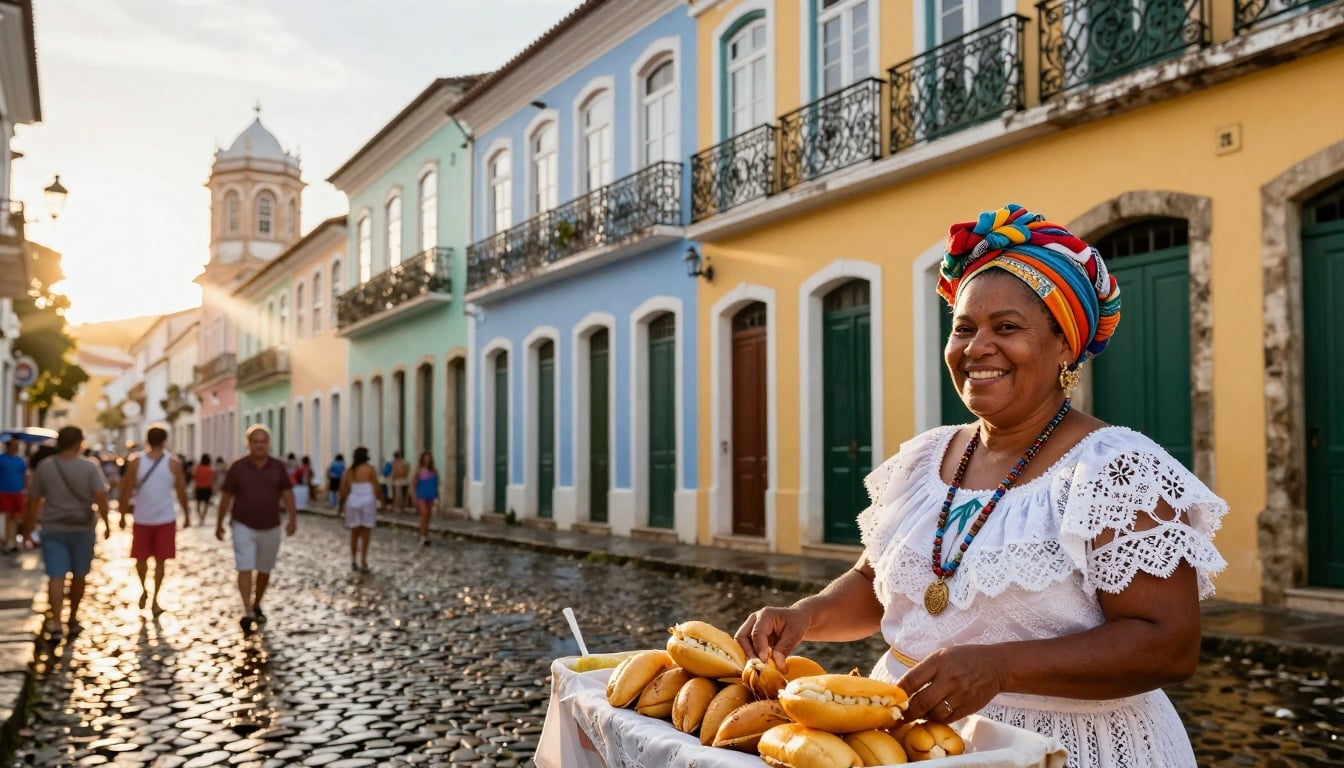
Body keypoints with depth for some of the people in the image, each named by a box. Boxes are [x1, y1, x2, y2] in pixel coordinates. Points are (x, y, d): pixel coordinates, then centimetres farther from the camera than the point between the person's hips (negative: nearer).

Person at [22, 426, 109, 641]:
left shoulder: (43, 467, 0)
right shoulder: (89, 467, -6)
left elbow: (33, 502, 3)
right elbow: (100, 497, -15)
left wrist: (27, 530, 11)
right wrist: (106, 523, -7)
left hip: (53, 529, 1)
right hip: (82, 528, 0)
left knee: (56, 576, -3)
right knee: (78, 576, 14)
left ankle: (55, 622, -17)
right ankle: (73, 619, 24)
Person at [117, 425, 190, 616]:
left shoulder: (135, 462, -4)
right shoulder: (174, 463, -6)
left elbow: (126, 491, -4)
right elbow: (181, 493, -3)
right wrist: (187, 516, 8)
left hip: (141, 519, 1)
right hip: (166, 519, -1)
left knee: (141, 558, 20)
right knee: (160, 561, 6)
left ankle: (144, 591, 30)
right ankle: (155, 600, 4)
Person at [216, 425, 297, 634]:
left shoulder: (278, 466, -3)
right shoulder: (237, 467, -7)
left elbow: (287, 493, -2)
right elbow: (226, 497, 0)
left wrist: (293, 519, -13)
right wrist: (219, 524, 5)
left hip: (270, 528, 2)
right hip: (243, 527, -2)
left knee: (264, 570, 14)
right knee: (245, 569, -14)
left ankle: (256, 606, 34)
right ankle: (247, 614, -21)